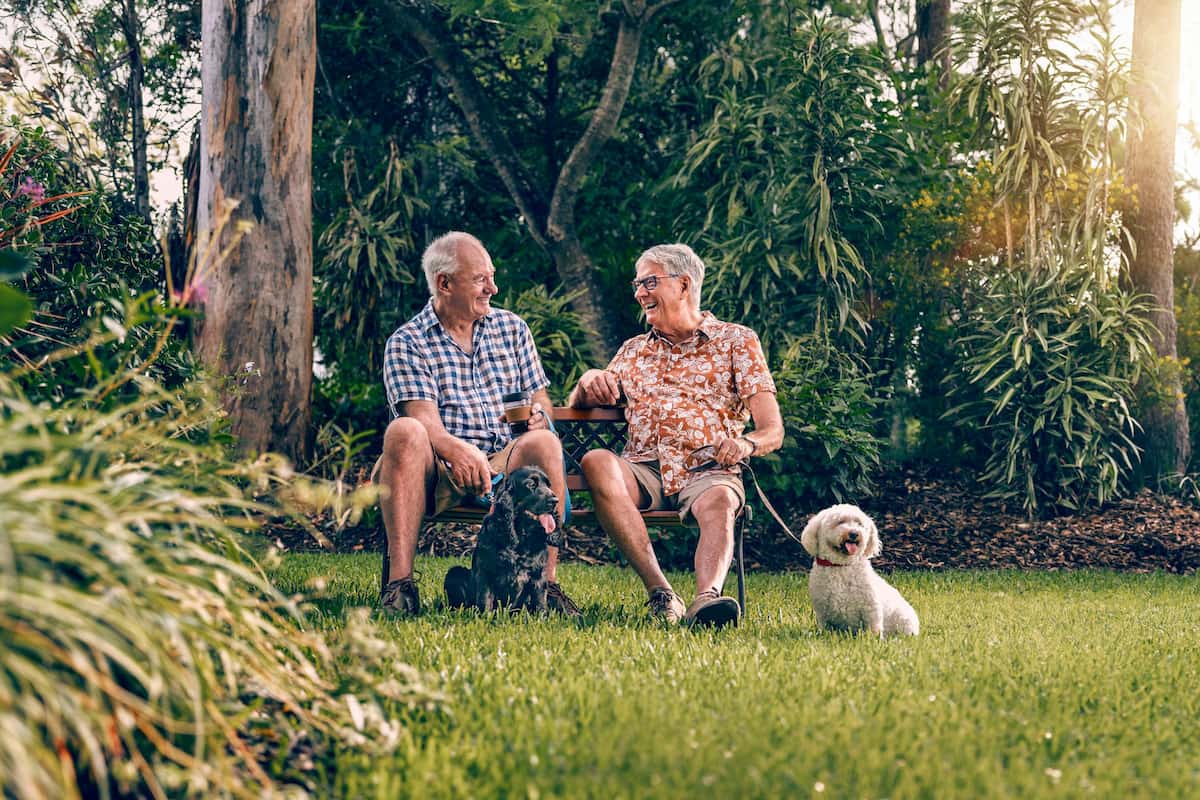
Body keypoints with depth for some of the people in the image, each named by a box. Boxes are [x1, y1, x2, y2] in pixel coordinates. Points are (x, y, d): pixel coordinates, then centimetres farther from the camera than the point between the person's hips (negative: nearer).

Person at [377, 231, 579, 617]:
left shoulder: (511, 328, 16)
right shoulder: (407, 342, 3)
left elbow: (540, 399, 16)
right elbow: (423, 417, -12)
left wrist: (537, 415, -11)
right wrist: (458, 451, -34)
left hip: (504, 463, 3)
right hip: (437, 469, -2)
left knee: (544, 442, -28)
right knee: (404, 432, -33)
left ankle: (547, 581, -29)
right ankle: (399, 581, -37)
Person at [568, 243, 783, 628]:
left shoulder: (736, 340, 14)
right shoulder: (634, 350, 26)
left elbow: (773, 430, 5)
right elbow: (577, 408, 25)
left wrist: (747, 443, -20)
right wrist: (588, 381, 1)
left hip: (707, 470, -2)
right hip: (643, 468, 3)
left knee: (720, 500, -38)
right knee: (596, 462, -31)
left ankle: (707, 598, -64)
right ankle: (661, 594, -40)